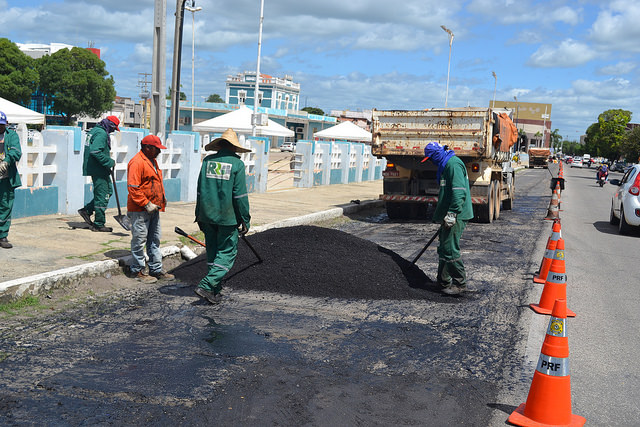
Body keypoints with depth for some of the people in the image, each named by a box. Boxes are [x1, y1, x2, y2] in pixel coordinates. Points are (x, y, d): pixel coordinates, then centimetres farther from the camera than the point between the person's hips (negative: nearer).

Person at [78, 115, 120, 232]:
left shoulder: (94, 131, 17)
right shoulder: (101, 133, -16)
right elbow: (95, 151, -27)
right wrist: (110, 162, -19)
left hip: (93, 168, 10)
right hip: (98, 170, -10)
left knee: (108, 191, 17)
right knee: (102, 196, -3)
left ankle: (86, 210, 17)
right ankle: (99, 225, 4)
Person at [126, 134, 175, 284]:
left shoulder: (152, 161, 16)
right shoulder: (137, 162, -15)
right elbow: (133, 188, -20)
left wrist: (162, 199, 14)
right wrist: (146, 204, -21)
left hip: (153, 209, 10)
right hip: (140, 211, -10)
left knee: (154, 240, 14)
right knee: (139, 241, -1)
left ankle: (156, 270, 21)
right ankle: (137, 271, 10)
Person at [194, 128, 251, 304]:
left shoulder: (208, 161, 5)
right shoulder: (236, 163, -8)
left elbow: (200, 190, 9)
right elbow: (240, 195, -10)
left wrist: (199, 215, 17)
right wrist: (245, 220, -4)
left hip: (207, 215, 5)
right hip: (228, 217, -5)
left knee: (212, 250, 15)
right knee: (227, 252, 3)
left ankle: (215, 289, 21)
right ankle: (206, 285, -9)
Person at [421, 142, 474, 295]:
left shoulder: (453, 164, -15)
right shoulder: (445, 165, 19)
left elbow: (459, 191, -25)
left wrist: (451, 214, -28)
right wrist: (442, 215, 31)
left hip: (456, 216, -11)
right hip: (450, 215, 11)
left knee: (450, 249, -9)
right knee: (444, 248, 15)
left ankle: (460, 284, -1)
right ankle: (443, 281, 24)